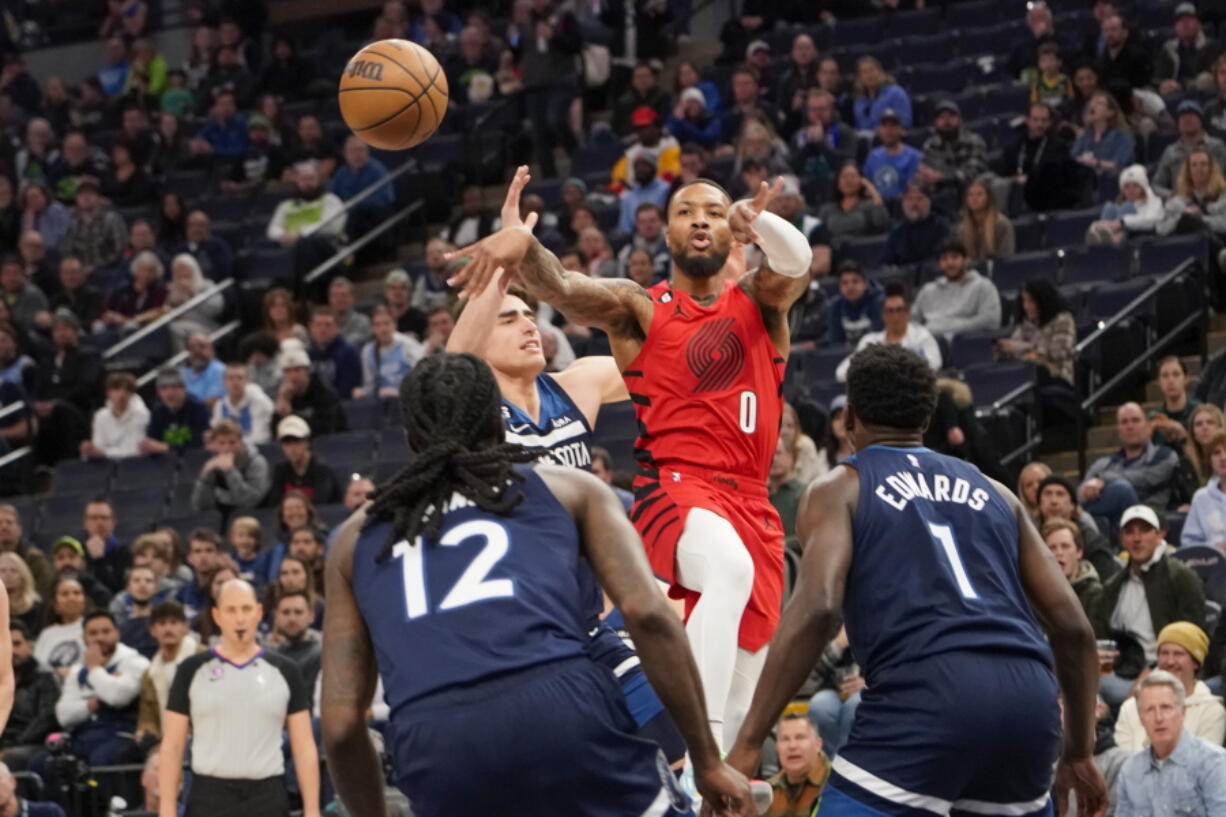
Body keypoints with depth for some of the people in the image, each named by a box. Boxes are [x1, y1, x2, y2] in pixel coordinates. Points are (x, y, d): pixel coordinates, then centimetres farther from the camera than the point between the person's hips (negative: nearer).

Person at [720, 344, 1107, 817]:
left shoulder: (840, 489, 13)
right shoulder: (994, 493, 28)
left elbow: (817, 607, -6)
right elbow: (1072, 625, 21)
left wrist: (747, 745, -8)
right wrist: (1079, 752, 30)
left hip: (927, 695, -5)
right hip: (1027, 699, 5)